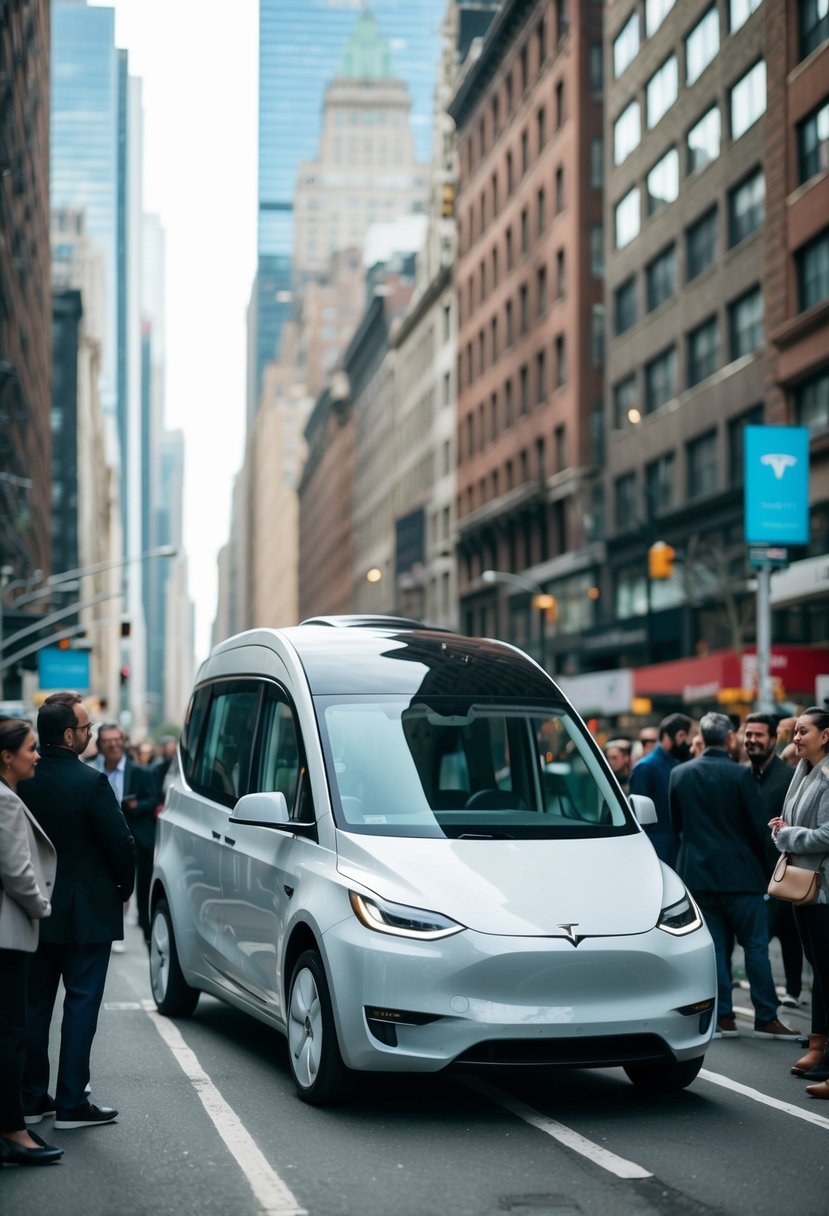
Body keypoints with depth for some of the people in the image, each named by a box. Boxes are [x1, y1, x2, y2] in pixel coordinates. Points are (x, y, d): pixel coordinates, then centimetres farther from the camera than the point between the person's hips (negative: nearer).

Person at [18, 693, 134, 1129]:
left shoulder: (22, 779, -2)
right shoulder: (90, 782, -18)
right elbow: (119, 842, -15)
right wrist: (124, 889, 3)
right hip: (86, 912, -6)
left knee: (34, 1003, 14)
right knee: (81, 1003, 2)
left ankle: (30, 1098, 20)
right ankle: (71, 1104, 3)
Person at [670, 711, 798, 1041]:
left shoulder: (680, 774, 3)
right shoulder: (739, 774, -11)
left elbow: (676, 824, 10)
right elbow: (756, 825, -7)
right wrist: (761, 865, 7)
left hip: (698, 872, 4)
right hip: (739, 872, -4)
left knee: (716, 947, 8)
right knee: (755, 945, 2)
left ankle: (723, 1017, 8)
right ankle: (766, 1018, 3)